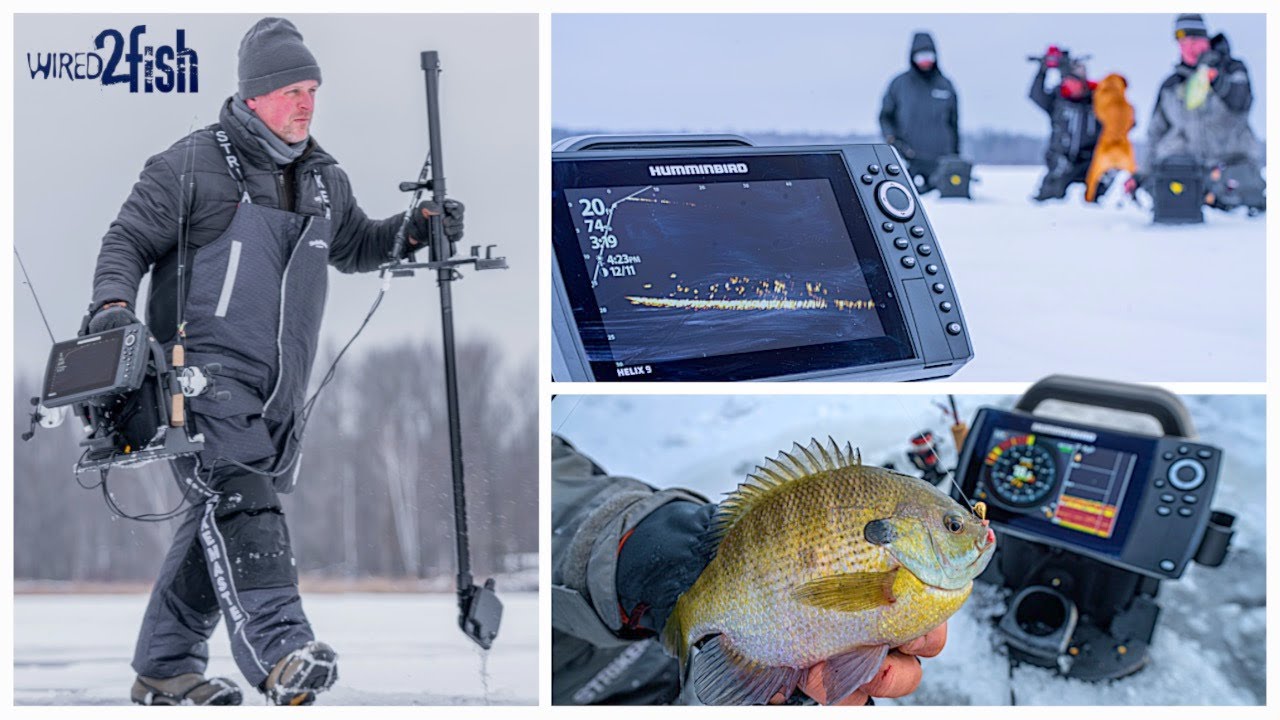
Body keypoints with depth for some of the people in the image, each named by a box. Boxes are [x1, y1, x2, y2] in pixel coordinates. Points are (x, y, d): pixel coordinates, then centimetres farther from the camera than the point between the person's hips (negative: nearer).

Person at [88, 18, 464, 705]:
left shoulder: (323, 178, 16)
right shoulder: (194, 163, -3)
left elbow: (355, 247, 31)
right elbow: (129, 239, -1)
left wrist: (416, 229, 15)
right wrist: (113, 301, -19)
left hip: (279, 388, 7)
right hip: (206, 366, -7)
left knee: (219, 522, 8)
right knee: (240, 497, -23)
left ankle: (164, 668, 17)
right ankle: (279, 650, -34)